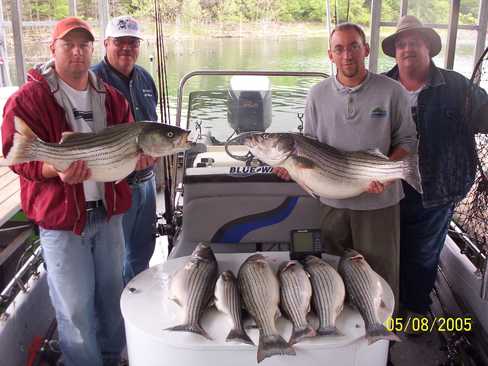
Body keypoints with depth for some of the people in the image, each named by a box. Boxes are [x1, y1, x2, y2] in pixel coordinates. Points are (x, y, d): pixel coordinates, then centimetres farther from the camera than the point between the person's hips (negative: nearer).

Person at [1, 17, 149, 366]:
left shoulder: (111, 97, 8)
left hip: (108, 212, 5)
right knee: (76, 307, 4)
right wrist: (58, 171, -32)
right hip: (61, 218, -5)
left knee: (112, 294, 19)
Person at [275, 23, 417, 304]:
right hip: (334, 199, 2)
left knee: (381, 272, 10)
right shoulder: (318, 94, 2)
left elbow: (407, 141, -1)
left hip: (379, 199, -2)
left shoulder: (392, 92, -5)